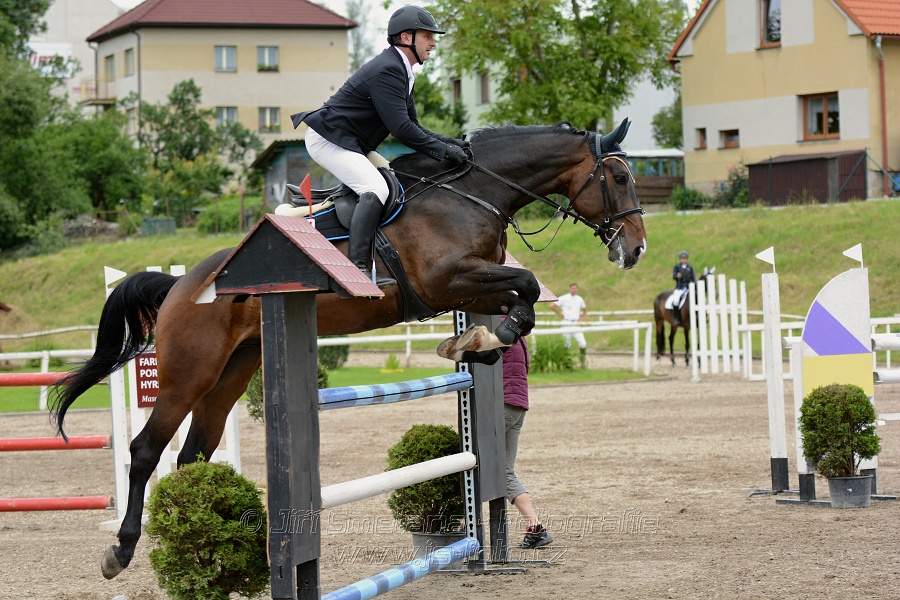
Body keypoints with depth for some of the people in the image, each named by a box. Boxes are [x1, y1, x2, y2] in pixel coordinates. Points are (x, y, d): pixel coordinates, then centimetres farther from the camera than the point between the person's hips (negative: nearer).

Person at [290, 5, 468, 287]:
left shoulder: (399, 71, 13)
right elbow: (401, 129, -26)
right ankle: (357, 267, -31)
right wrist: (442, 150, -19)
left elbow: (411, 126, 17)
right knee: (376, 189, -25)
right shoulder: (386, 70, -21)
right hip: (328, 140, -11)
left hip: (348, 143, 11)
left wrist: (447, 141, 2)